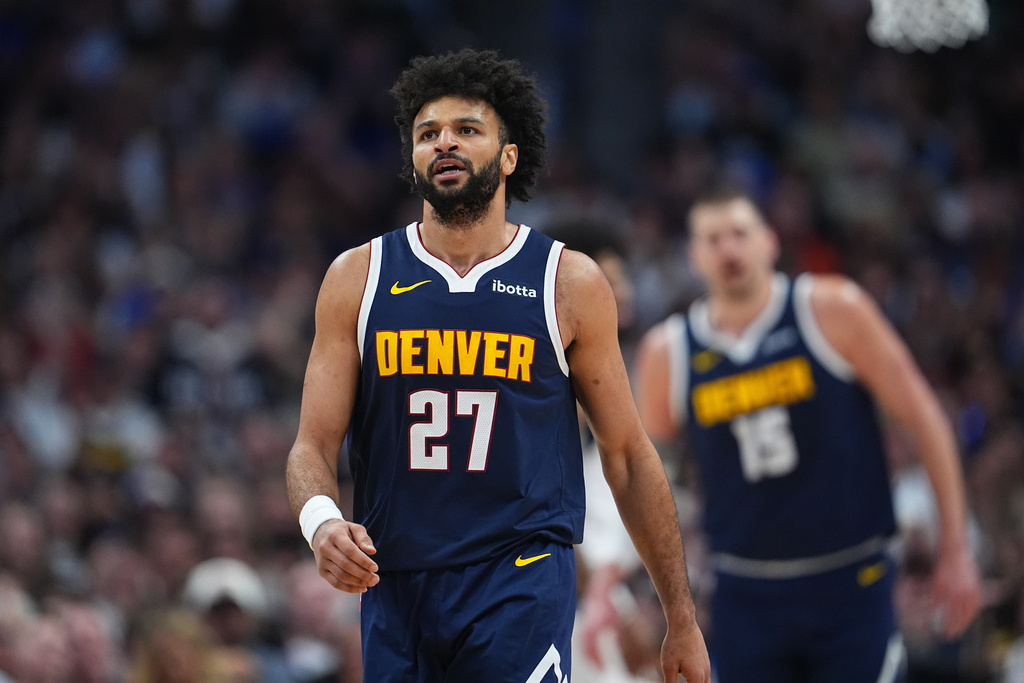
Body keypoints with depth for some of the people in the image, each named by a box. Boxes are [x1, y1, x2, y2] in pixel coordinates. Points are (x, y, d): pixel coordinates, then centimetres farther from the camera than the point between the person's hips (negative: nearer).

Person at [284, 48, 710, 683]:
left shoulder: (569, 283, 3)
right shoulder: (357, 279, 6)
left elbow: (629, 456, 8)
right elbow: (313, 446, 4)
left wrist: (683, 621, 8)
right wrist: (321, 522, -20)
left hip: (521, 584, -2)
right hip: (393, 582, 2)